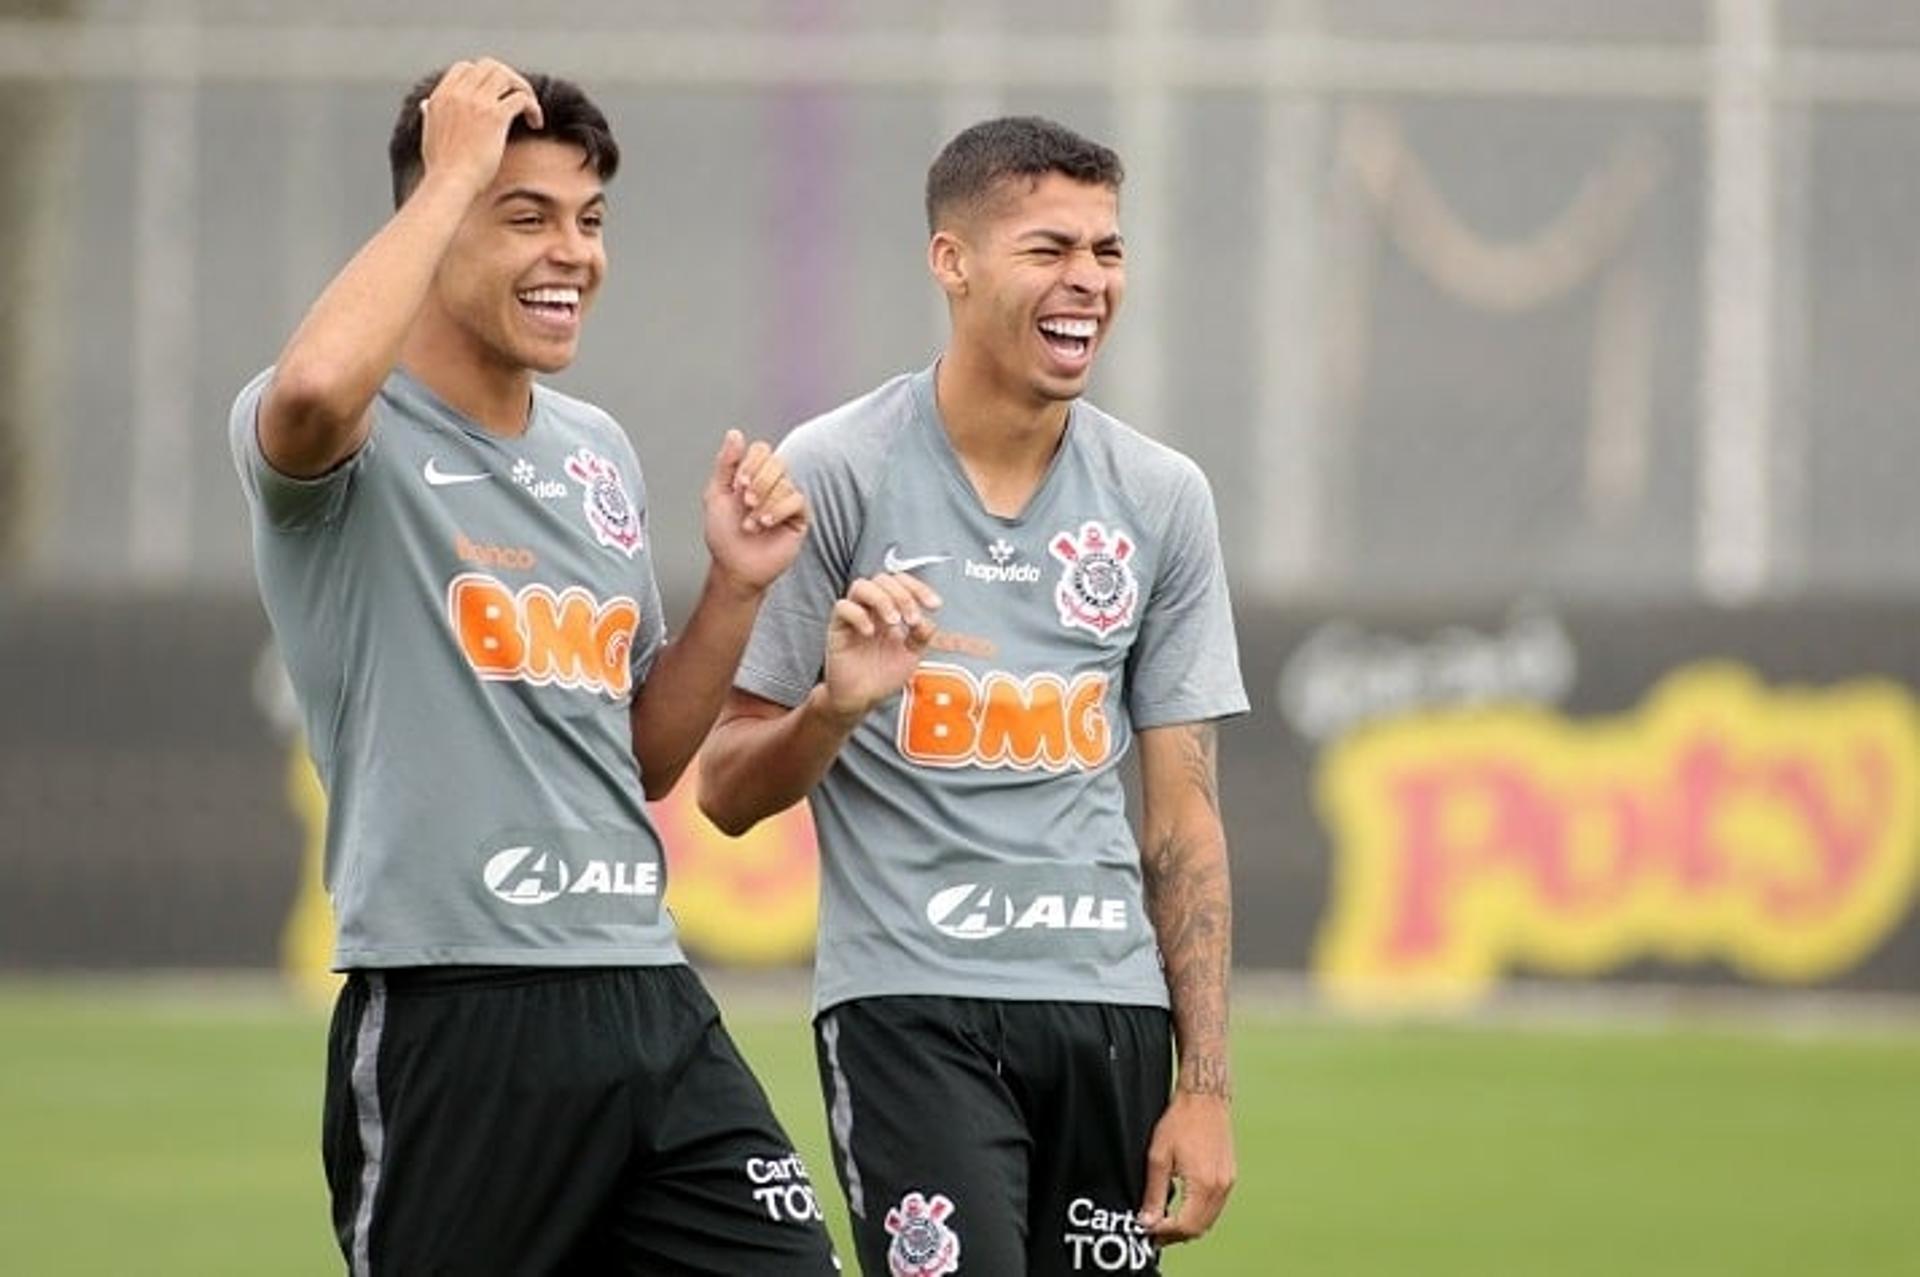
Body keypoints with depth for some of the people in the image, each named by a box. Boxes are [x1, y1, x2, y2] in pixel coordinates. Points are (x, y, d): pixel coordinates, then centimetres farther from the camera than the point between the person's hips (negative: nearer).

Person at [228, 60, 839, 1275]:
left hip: (650, 1004, 7)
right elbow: (315, 388, -33)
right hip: (451, 1023, -6)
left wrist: (736, 586, 8)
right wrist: (453, 174, -20)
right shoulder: (359, 442, -5)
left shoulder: (602, 452, 17)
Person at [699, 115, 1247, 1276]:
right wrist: (835, 707, -22)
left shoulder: (1162, 498, 8)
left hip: (1109, 1006, 4)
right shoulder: (835, 475, -3)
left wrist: (1206, 1087, 4)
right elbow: (727, 795, -1)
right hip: (911, 1006, -4)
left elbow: (1183, 817, 10)